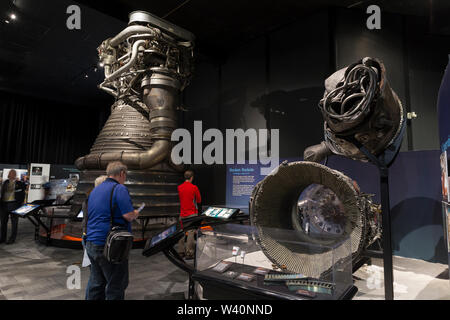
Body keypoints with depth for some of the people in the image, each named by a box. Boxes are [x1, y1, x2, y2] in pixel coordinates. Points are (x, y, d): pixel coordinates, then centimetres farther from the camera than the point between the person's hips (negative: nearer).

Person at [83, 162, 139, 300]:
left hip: (91, 243, 9)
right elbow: (129, 216, -20)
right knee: (116, 286, 2)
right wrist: (136, 213, 1)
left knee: (95, 284, 17)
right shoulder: (119, 189, -12)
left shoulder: (95, 190, 15)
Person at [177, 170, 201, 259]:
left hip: (182, 213, 5)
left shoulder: (179, 187, 4)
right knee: (191, 233, -3)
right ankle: (189, 253, -3)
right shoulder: (194, 188, -11)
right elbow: (199, 200, 0)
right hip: (192, 213, -5)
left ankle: (181, 252, 19)